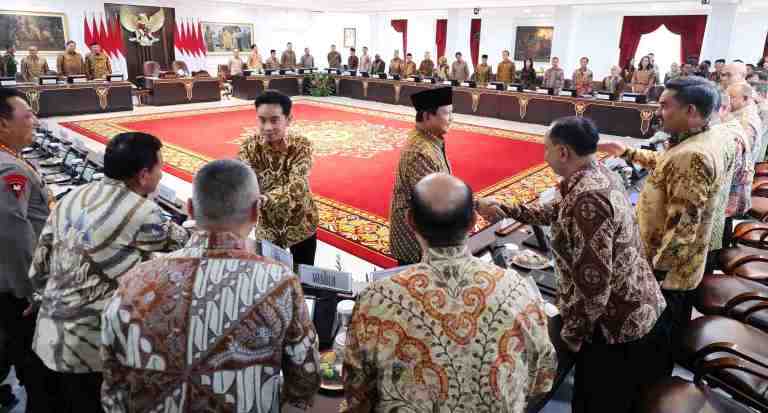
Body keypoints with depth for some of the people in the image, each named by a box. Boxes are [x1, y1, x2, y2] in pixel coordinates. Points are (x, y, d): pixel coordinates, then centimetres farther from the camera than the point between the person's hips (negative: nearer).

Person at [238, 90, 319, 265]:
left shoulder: (301, 145, -19)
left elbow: (297, 186, -34)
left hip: (301, 226, -1)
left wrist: (259, 201, -51)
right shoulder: (250, 147, -12)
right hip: (266, 228, 1)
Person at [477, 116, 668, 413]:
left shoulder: (587, 198, -30)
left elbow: (593, 282, -31)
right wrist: (504, 209, 17)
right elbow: (558, 212, 18)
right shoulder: (601, 175, 2)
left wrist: (573, 333, -16)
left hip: (616, 324, -9)